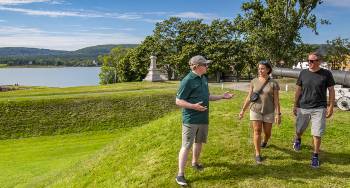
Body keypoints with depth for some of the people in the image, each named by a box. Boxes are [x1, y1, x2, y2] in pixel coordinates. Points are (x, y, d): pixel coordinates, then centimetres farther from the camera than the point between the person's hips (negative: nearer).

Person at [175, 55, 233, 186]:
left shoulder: (203, 79, 10)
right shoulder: (187, 80, -16)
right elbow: (178, 101, -15)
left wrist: (222, 96, 13)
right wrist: (193, 106, -28)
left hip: (203, 118, 8)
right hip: (191, 119, -8)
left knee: (199, 141, 21)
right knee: (186, 146, -5)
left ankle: (195, 162, 43)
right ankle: (180, 175, 3)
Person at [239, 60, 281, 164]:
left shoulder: (273, 83, -7)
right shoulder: (254, 81, -2)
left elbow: (276, 100, -7)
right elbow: (249, 97, 3)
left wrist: (278, 114, -12)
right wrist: (243, 110, 3)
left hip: (269, 112, 0)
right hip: (255, 110, 0)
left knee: (267, 132, 12)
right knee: (257, 131, -5)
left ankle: (265, 141, 47)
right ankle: (257, 154, 3)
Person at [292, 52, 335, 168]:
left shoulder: (326, 74, -4)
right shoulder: (303, 73, 2)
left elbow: (331, 91, 1)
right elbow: (298, 90, 9)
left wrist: (331, 106, -4)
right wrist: (295, 105, 9)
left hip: (319, 108, -2)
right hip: (303, 107, 2)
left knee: (317, 134, 0)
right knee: (299, 129, 16)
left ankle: (315, 156, 16)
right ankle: (298, 140, 50)